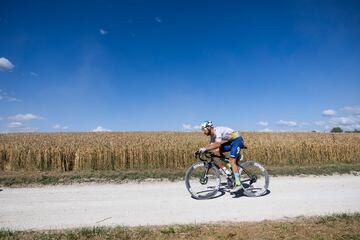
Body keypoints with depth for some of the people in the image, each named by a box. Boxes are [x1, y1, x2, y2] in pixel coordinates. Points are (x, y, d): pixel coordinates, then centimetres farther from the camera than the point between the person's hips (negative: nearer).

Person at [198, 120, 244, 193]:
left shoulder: (217, 131, -25)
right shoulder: (212, 135, 5)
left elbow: (218, 144, -38)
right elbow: (211, 145, 2)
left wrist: (205, 149, -40)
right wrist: (202, 150, -11)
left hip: (237, 140, -9)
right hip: (230, 141, 9)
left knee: (232, 161, -16)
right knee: (217, 151, -5)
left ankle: (238, 184, -12)